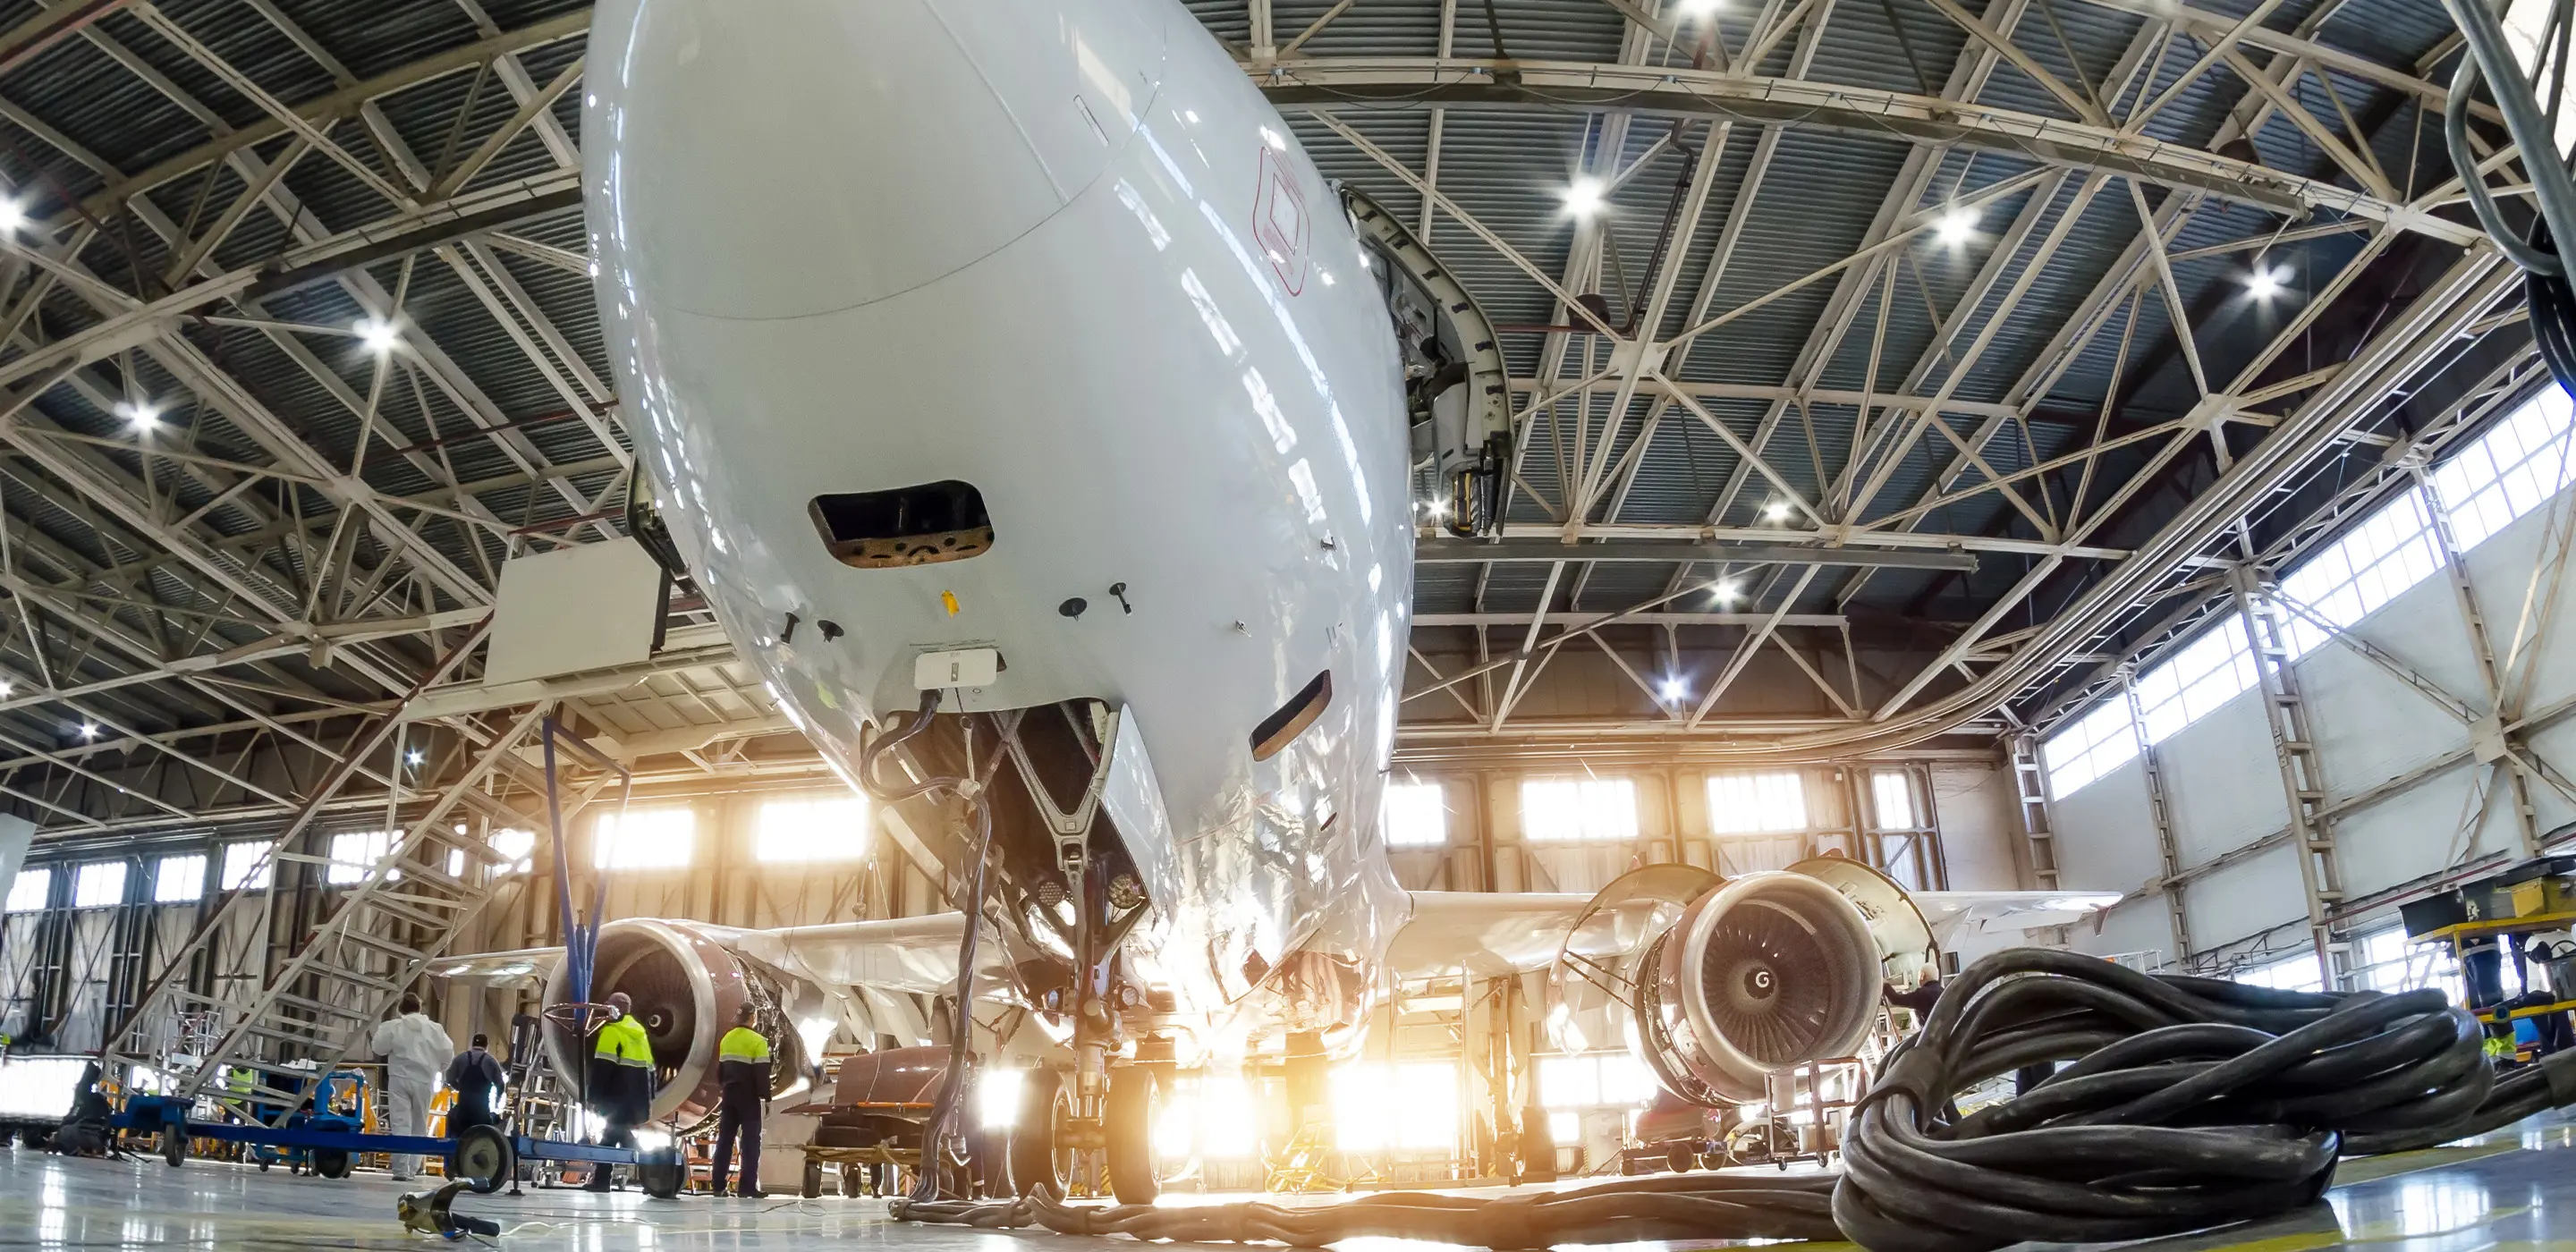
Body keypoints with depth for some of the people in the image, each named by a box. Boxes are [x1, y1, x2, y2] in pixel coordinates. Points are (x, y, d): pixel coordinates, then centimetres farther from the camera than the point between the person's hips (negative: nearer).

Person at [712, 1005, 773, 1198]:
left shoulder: (727, 1039, 11)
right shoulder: (757, 1041, -12)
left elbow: (720, 1069, 16)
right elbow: (762, 1073, -16)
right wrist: (766, 1096, -10)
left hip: (730, 1094, 7)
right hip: (748, 1097, -7)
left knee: (725, 1138, 10)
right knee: (751, 1140, -3)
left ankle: (718, 1185, 10)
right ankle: (747, 1187, -6)